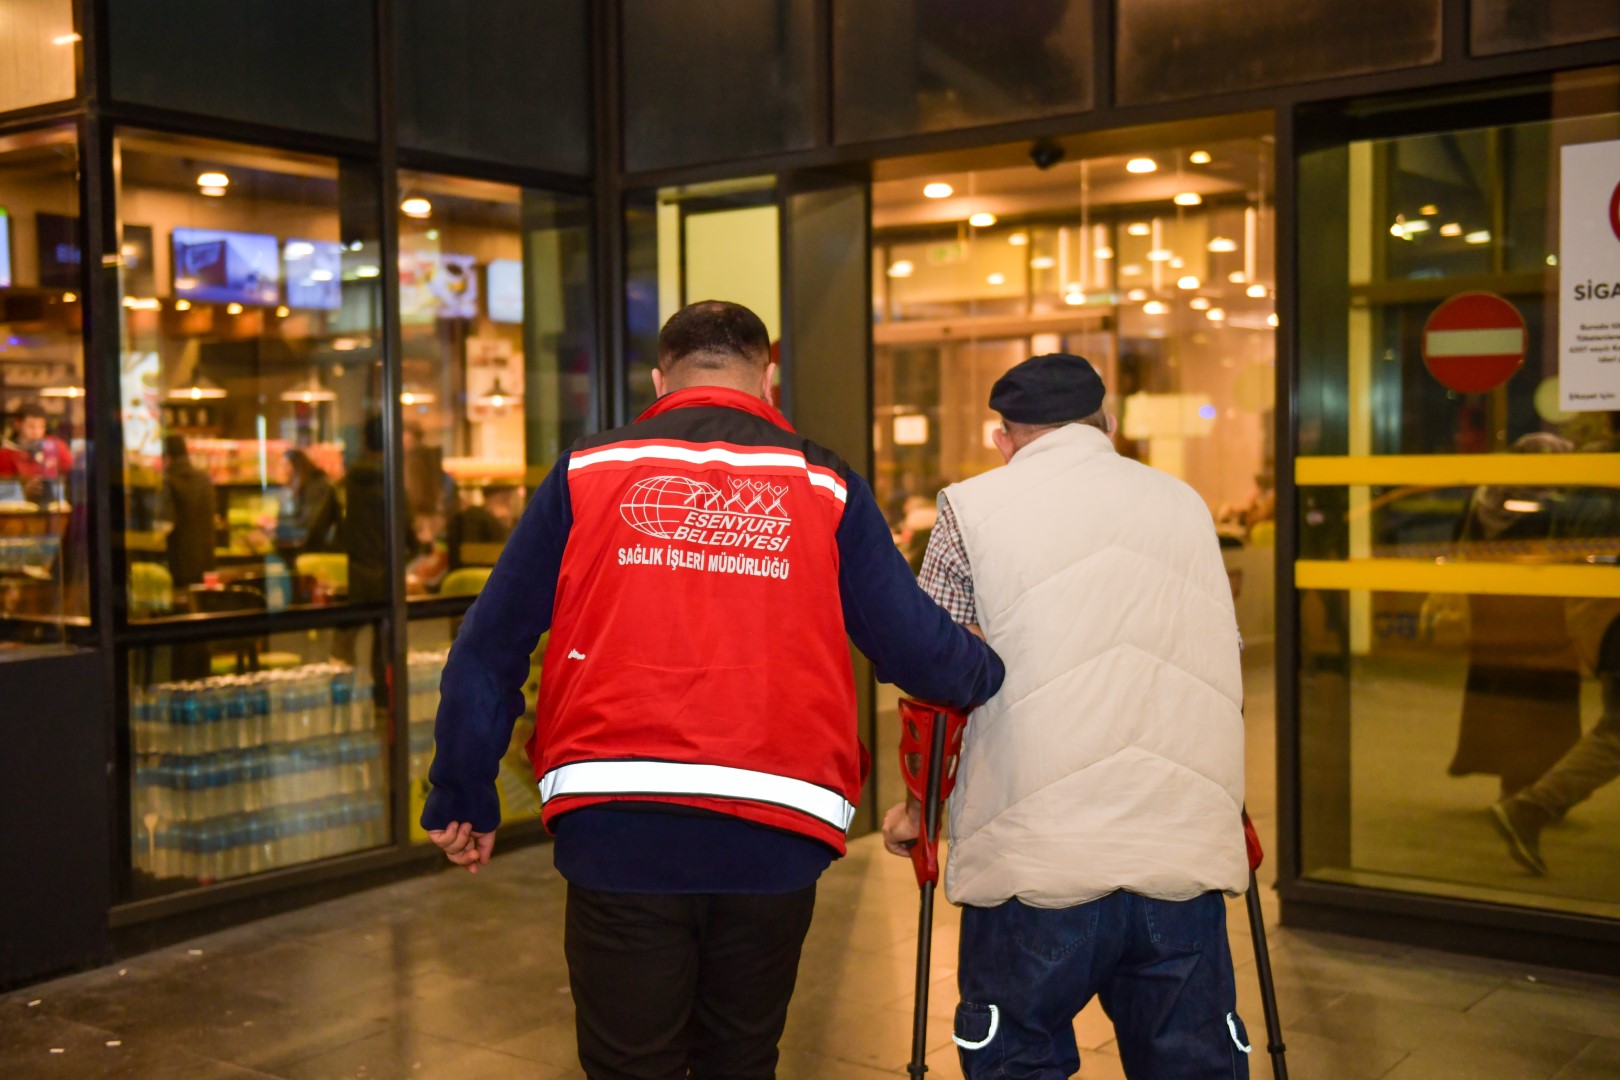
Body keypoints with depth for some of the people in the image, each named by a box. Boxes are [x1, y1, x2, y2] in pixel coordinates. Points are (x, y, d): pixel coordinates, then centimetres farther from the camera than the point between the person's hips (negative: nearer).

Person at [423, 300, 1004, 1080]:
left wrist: (463, 803, 16)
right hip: (773, 840, 1)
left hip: (616, 834, -1)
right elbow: (917, 649, 5)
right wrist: (993, 673, 26)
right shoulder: (825, 487, 6)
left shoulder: (587, 473, 6)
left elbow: (485, 655, 7)